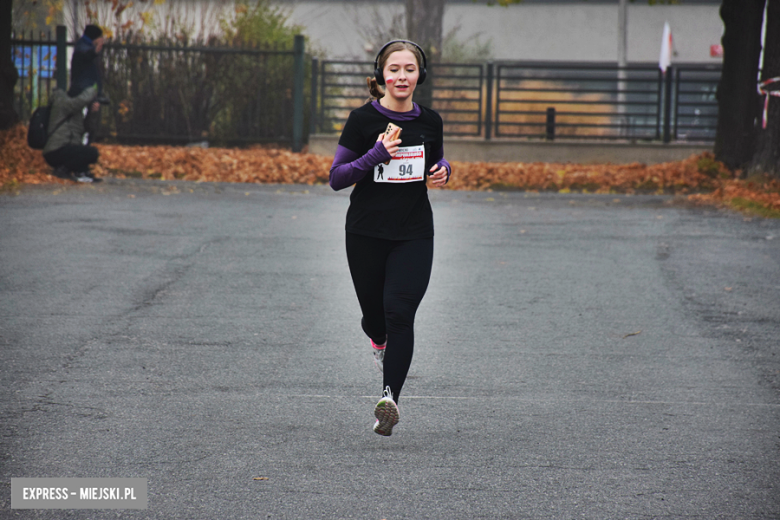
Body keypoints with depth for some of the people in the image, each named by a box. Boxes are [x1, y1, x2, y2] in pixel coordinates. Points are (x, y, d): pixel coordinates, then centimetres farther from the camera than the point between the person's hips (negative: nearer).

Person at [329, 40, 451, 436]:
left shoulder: (430, 122, 3)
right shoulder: (363, 120, -6)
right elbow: (337, 178, -6)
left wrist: (443, 171, -2)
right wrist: (376, 156, -21)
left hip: (414, 234, 1)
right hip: (366, 233, -1)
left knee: (399, 313, -15)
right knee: (375, 314, 11)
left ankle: (390, 397, -16)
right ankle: (378, 339, 48)